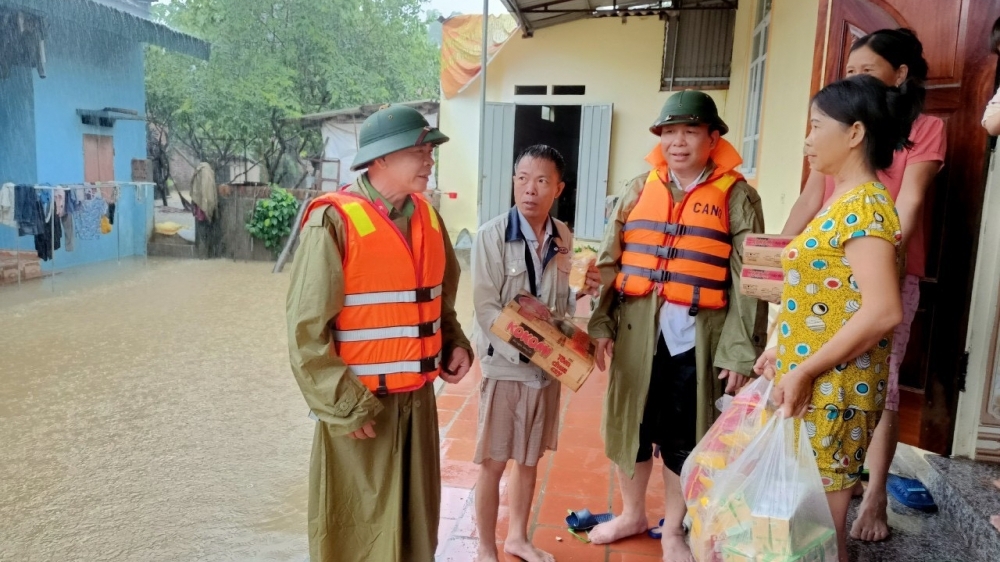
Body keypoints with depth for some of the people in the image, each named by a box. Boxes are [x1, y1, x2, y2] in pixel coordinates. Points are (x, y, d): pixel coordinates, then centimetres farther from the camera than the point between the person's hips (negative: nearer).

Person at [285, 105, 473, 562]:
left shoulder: (427, 217, 5)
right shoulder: (334, 221, -16)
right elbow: (306, 330, -15)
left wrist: (455, 345, 2)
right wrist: (344, 406, -16)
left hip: (418, 396, 6)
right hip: (360, 404, -6)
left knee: (416, 520, 19)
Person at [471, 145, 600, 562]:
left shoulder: (563, 237, 2)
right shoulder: (492, 235, -14)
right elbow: (486, 309, -17)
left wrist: (583, 293, -6)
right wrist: (526, 350, -24)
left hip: (548, 367, 5)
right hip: (504, 365, -5)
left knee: (530, 459, 19)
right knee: (493, 463, 6)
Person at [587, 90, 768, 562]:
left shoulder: (737, 196, -3)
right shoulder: (638, 190, 6)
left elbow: (749, 280, -6)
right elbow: (609, 262, 6)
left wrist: (741, 350, -10)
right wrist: (601, 324, 0)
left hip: (697, 335, -3)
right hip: (637, 329, 3)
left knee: (684, 436, 10)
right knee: (631, 424, 15)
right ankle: (632, 514, 38)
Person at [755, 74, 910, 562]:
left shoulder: (863, 205, -16)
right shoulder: (847, 201, 14)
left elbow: (882, 311, -25)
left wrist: (804, 372, -21)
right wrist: (786, 353, 14)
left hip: (831, 391, -9)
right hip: (813, 385, 9)